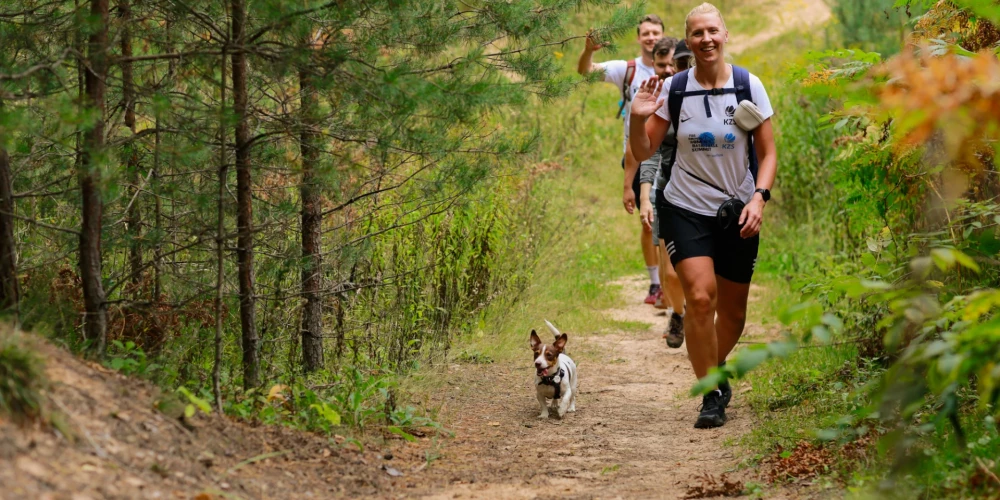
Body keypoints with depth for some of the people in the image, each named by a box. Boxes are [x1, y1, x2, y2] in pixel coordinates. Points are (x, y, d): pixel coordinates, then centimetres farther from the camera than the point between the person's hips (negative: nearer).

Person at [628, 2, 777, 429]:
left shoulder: (748, 86, -6)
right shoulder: (674, 89, -6)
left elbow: (768, 152, 0)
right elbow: (643, 153, -1)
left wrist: (759, 197, -15)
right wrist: (638, 119, -20)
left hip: (738, 213, 1)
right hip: (686, 209, -1)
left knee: (733, 311, 10)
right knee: (700, 296, -20)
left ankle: (716, 370, 40)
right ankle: (712, 395, -7)